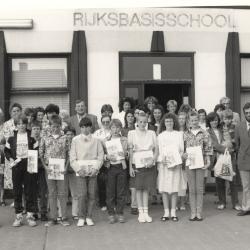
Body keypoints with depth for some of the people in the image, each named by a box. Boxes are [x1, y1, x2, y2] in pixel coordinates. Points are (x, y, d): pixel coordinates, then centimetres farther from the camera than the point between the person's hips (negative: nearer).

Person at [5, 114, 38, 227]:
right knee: (17, 191, 4)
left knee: (30, 191, 1)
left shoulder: (31, 137, 4)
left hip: (29, 165, -1)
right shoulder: (12, 138, 6)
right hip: (16, 166, 1)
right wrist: (10, 159, -5)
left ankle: (30, 215, 9)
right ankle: (18, 216, 12)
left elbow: (37, 151, 5)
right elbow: (6, 150, 11)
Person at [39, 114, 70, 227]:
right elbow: (41, 154, 5)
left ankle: (64, 218, 9)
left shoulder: (64, 138, 4)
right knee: (52, 194, 6)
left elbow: (68, 154, 5)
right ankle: (53, 218, 13)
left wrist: (66, 167, -7)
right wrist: (45, 167, -7)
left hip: (61, 169, -1)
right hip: (49, 169, 1)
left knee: (62, 193, 2)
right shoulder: (45, 139, 4)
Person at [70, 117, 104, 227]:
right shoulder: (75, 140, 5)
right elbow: (72, 157, 3)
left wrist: (95, 168, -8)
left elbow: (101, 156, 4)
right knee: (82, 195, -7)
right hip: (81, 171, -1)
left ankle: (89, 217, 11)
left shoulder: (96, 140, 6)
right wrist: (78, 169, -8)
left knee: (92, 194, 1)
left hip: (92, 171, 1)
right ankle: (81, 217, 3)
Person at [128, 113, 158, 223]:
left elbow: (156, 149, 6)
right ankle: (140, 213, 8)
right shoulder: (132, 133, 2)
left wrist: (153, 160, -12)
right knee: (139, 188, 1)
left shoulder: (151, 133, 8)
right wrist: (130, 167, -5)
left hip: (149, 164, 2)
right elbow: (130, 151, 0)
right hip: (137, 164, -1)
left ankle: (146, 212, 10)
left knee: (146, 188, 4)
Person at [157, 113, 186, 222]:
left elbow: (182, 150, 6)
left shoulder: (179, 134, 10)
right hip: (163, 164, 0)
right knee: (164, 189, -2)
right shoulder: (160, 136, 10)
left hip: (176, 164, 0)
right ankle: (166, 212, 4)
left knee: (174, 189, -1)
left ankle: (173, 212, 5)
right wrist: (162, 160, -13)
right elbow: (158, 151, 6)